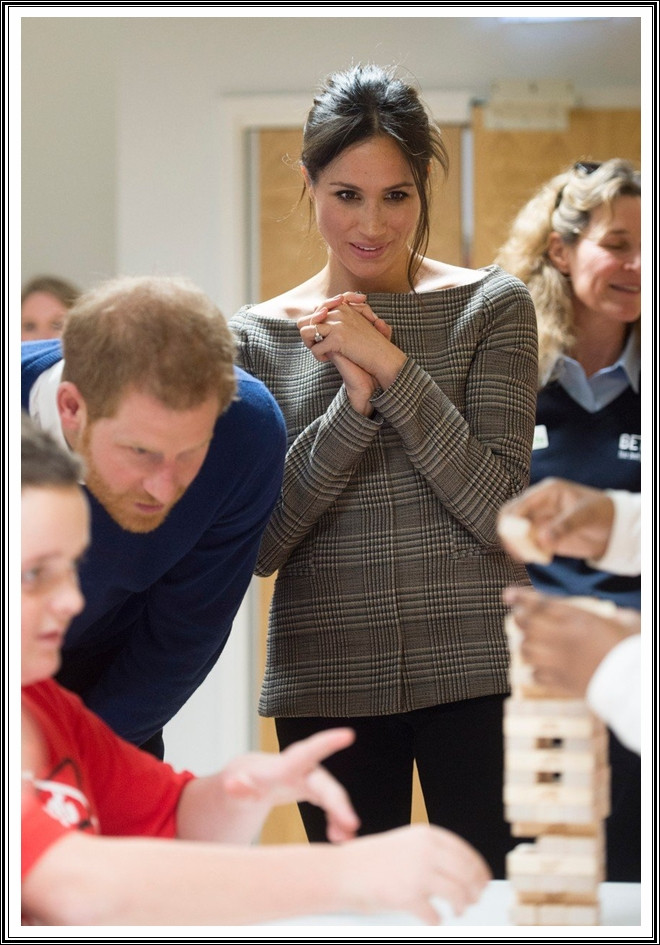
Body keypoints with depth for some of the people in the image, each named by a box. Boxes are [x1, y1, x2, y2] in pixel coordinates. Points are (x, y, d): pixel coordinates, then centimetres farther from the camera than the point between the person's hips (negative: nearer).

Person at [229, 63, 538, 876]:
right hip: (326, 680, 2)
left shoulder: (492, 308, 2)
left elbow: (499, 511, -8)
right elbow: (260, 544, -2)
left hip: (472, 674, -2)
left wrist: (391, 366, -14)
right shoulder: (257, 338, 6)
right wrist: (353, 403, -13)